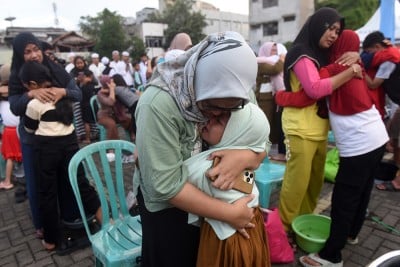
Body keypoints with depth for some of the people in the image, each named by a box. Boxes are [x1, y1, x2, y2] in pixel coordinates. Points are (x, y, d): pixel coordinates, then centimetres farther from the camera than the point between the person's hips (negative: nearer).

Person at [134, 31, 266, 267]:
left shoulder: (233, 96, -13)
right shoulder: (158, 104, -31)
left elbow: (262, 146, -8)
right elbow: (166, 185, -31)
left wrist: (244, 157, -30)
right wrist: (230, 213, -27)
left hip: (211, 196, 5)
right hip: (168, 205, -4)